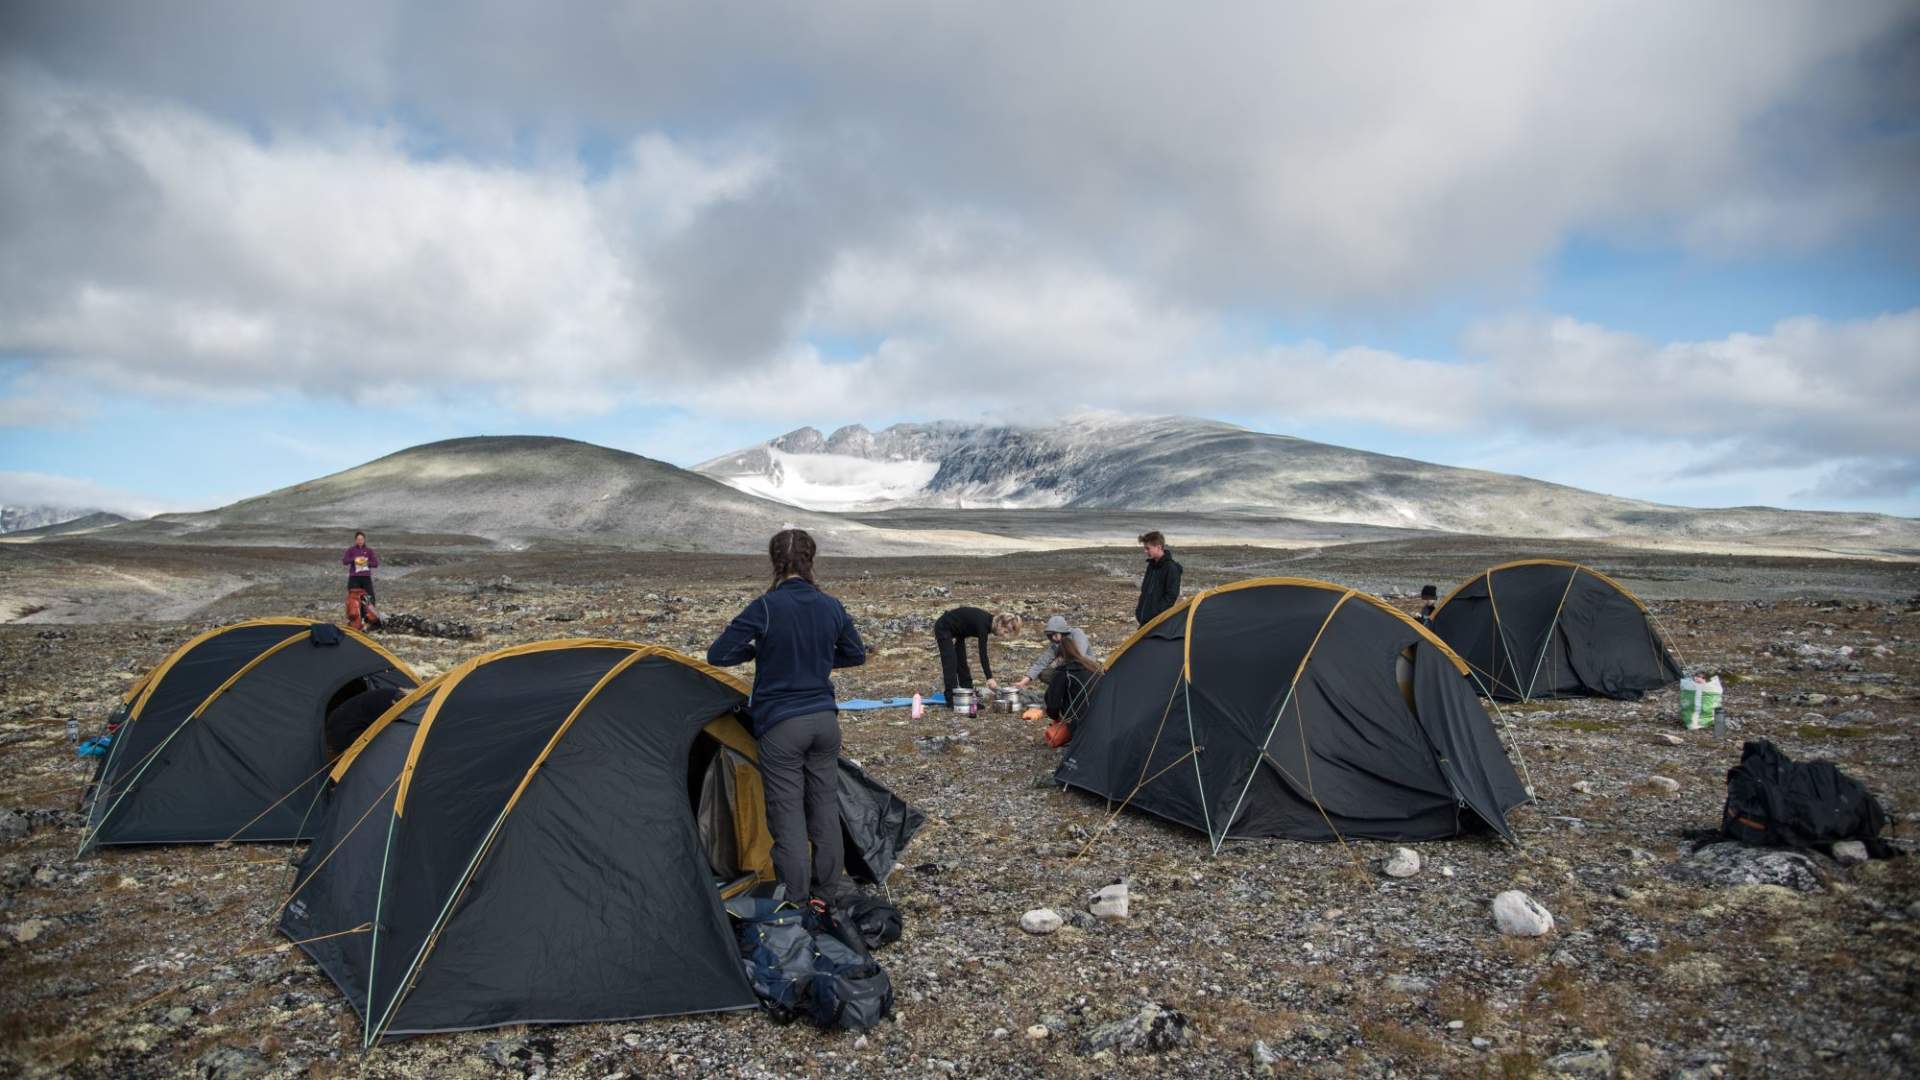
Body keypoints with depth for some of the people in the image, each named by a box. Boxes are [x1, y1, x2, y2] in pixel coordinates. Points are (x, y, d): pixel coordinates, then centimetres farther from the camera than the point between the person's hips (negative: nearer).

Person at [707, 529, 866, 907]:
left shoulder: (766, 608, -14)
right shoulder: (832, 607, 1)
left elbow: (717, 655, -13)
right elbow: (856, 655, 15)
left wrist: (756, 650, 4)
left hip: (780, 726, -5)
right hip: (824, 720, 5)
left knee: (787, 814, 4)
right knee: (825, 806, 16)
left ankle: (797, 901, 9)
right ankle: (827, 889, 28)